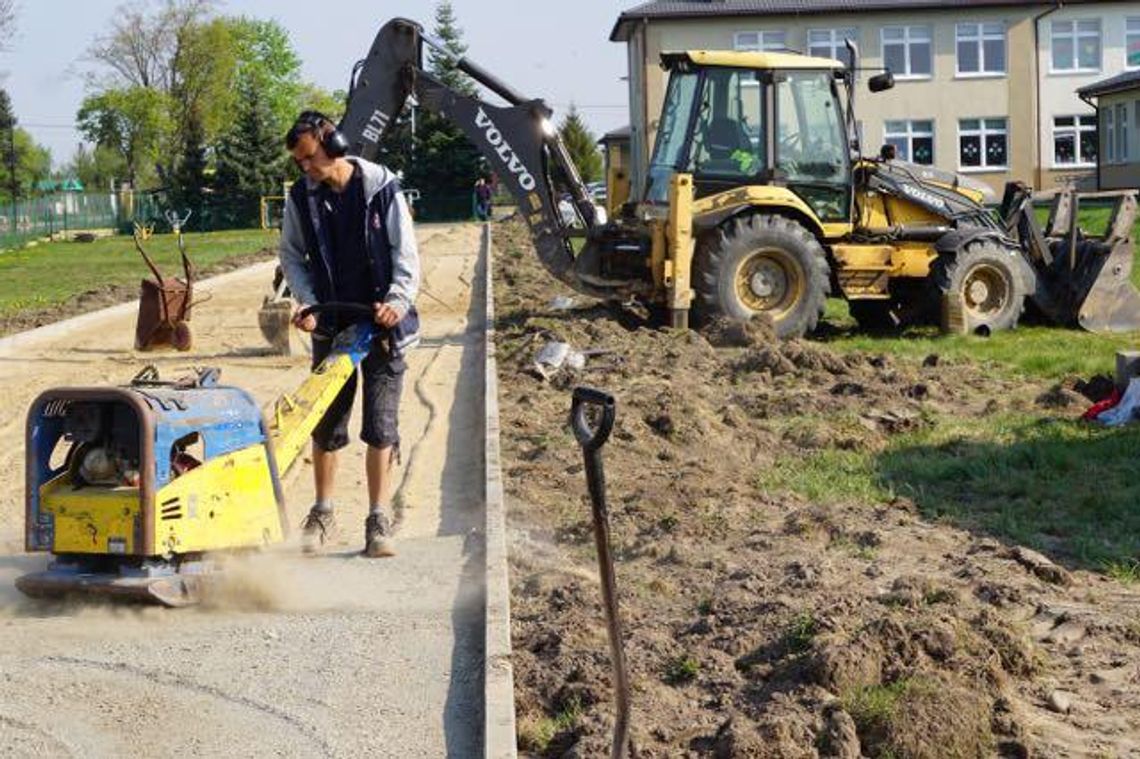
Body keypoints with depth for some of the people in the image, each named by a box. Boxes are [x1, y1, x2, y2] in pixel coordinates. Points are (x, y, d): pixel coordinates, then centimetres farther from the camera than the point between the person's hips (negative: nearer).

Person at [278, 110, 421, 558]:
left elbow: (406, 254, -7)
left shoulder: (382, 189, -9)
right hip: (331, 325, 3)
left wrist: (398, 300, -23)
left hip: (381, 324, -3)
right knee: (326, 424, 9)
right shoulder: (301, 197, -2)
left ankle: (378, 521, 5)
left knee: (381, 426, -2)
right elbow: (291, 255, 9)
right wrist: (306, 301, -7)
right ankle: (323, 512, 24)